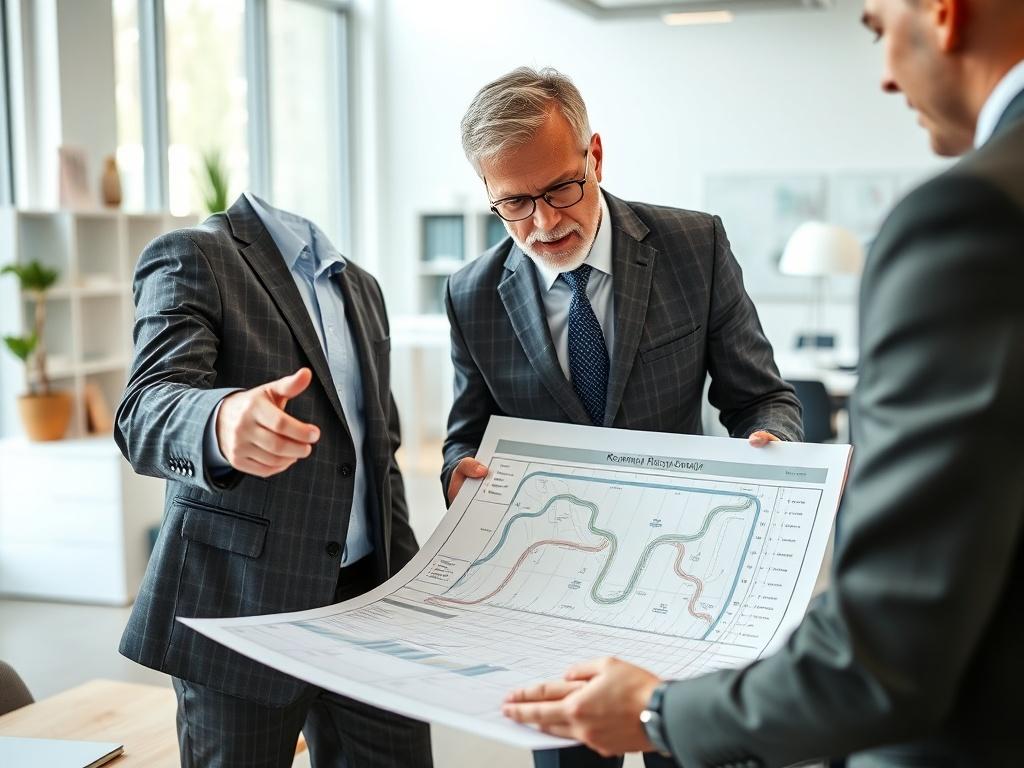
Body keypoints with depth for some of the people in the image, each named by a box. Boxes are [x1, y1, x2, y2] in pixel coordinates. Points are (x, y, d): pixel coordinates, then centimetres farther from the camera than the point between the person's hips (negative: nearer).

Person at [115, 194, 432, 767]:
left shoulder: (363, 288, 15)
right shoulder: (192, 258, -7)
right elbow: (144, 415, -22)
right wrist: (221, 424, -44)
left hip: (368, 593, 6)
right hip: (243, 606, -6)